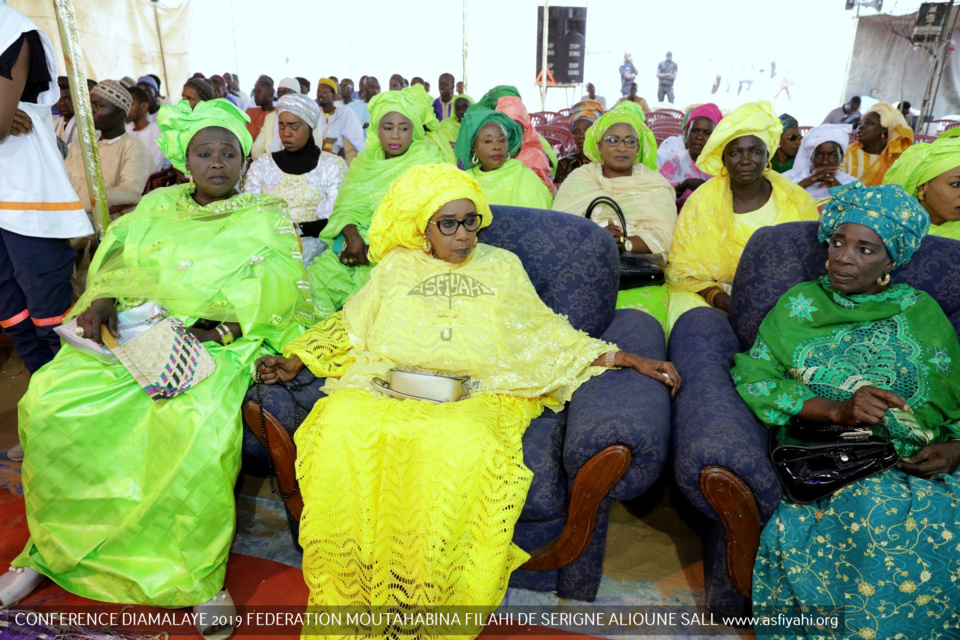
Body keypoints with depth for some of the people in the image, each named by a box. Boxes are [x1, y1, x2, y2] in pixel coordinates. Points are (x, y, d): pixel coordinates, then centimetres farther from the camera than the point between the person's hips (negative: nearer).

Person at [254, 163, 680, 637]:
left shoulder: (503, 267, 18)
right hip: (386, 384, 2)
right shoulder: (395, 267, 20)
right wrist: (294, 361, 10)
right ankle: (348, 595, -14)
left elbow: (551, 338, 18)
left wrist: (630, 360, 12)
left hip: (478, 393, -1)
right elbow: (348, 328, 24)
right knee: (342, 428, -31)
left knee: (461, 444, -36)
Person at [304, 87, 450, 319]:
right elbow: (347, 208, 7)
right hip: (359, 244, 4)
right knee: (316, 279, -17)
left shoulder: (426, 162, 3)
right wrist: (352, 236, -16)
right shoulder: (364, 163, 17)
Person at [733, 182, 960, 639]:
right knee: (875, 514, -33)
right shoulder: (800, 304, 10)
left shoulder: (921, 311, 15)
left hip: (919, 464, 2)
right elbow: (753, 378, -2)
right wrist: (836, 409, -15)